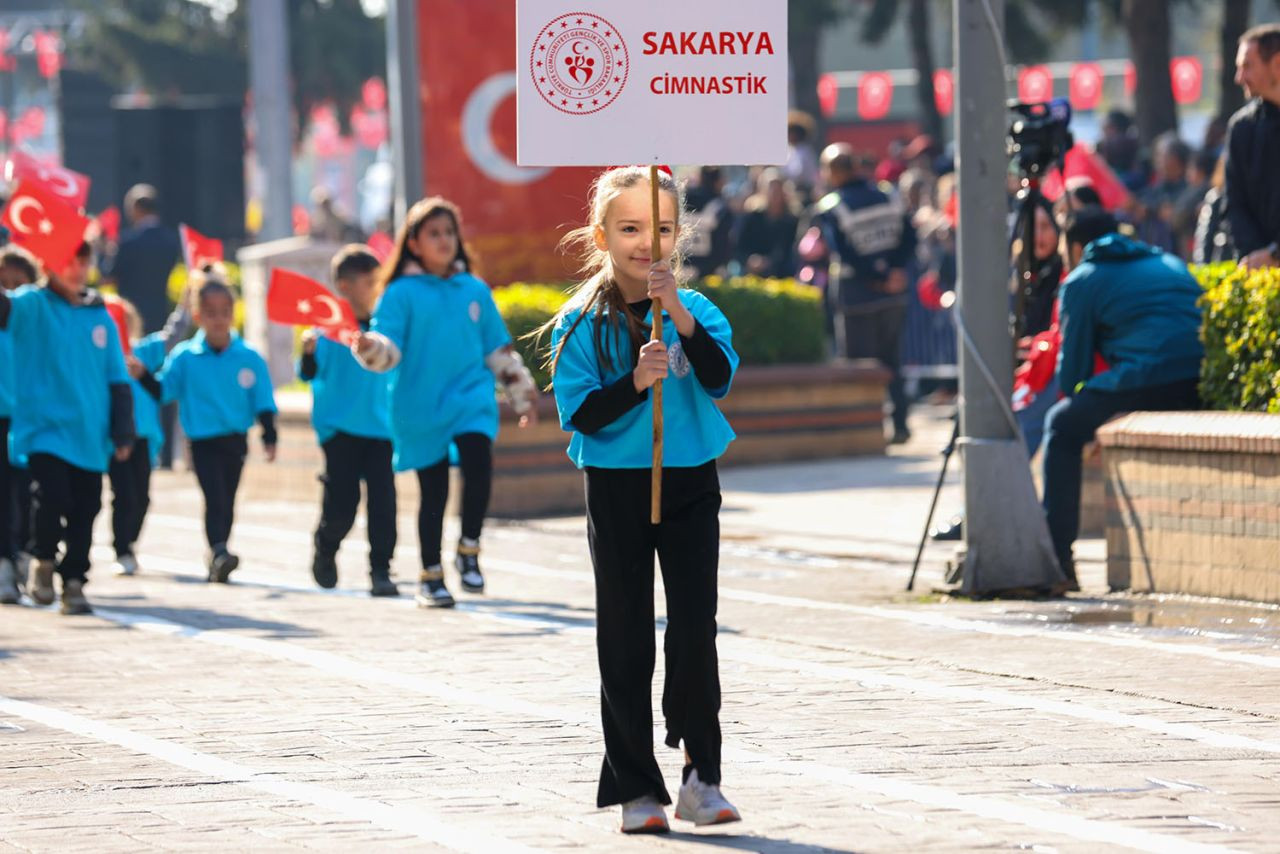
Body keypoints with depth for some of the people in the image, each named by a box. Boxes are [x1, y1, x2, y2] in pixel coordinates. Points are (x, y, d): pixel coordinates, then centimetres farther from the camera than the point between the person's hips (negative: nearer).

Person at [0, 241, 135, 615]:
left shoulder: (101, 318, 11)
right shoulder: (33, 306, 0)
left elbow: (118, 381, 14)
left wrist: (122, 433, 9)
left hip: (89, 434, 4)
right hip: (45, 427, -4)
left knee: (85, 511, 5)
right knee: (52, 496, -18)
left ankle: (73, 582, 18)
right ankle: (44, 563, 8)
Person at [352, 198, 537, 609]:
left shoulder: (475, 290, 11)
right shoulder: (401, 293, 0)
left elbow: (500, 349, 18)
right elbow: (389, 348, -9)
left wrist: (523, 395, 20)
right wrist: (369, 346, -31)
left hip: (471, 397, 2)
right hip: (421, 406, -2)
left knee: (478, 460, -23)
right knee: (433, 491, 1)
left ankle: (469, 551, -6)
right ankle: (431, 576, 15)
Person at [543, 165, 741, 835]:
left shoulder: (696, 310, 2)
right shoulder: (581, 324, -2)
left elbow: (721, 379, -15)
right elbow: (578, 415, -9)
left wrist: (679, 315, -26)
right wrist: (635, 382, -23)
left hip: (690, 485, 1)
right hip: (616, 488, -1)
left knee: (695, 628, -6)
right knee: (625, 641, 3)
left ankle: (701, 774, 3)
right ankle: (636, 787, 9)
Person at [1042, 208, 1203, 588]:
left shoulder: (1081, 280, 14)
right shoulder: (1172, 264, 31)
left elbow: (1072, 372, 11)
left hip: (1147, 385, -6)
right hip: (1206, 391, 6)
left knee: (1063, 425, 16)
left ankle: (1057, 557, 8)